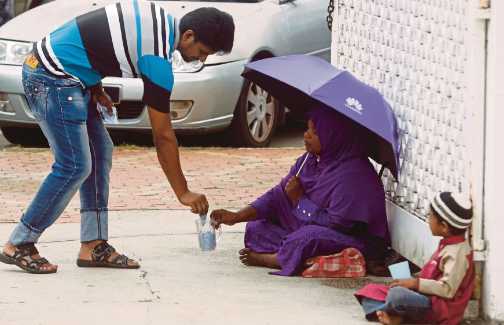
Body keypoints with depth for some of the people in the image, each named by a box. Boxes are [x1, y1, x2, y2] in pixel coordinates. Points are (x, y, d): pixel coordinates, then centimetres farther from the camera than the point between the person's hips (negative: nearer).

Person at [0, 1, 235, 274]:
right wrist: (183, 193, -4)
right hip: (53, 80, -10)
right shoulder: (157, 59, -19)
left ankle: (94, 246, 8)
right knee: (74, 167, -9)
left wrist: (95, 89, 7)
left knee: (100, 152, 8)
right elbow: (163, 136, -12)